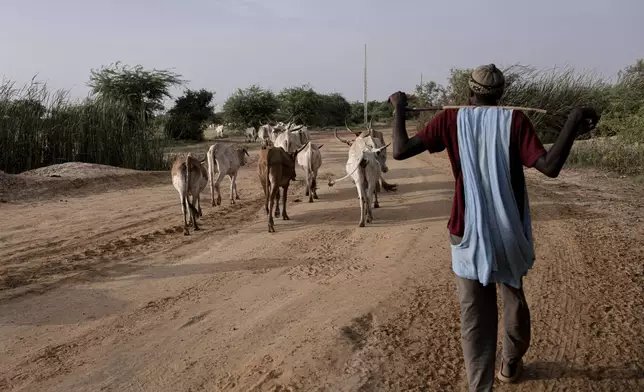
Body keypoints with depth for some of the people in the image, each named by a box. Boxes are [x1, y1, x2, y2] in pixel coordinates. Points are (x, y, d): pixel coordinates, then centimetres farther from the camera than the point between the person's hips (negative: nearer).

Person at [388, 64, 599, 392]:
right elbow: (549, 166, -17)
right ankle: (511, 365, 45)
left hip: (468, 233, -1)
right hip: (509, 232, 1)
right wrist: (573, 121, -9)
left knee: (474, 316, 3)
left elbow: (400, 151, -8)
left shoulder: (451, 120, -3)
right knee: (514, 300, 24)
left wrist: (399, 109, 5)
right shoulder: (514, 120, -6)